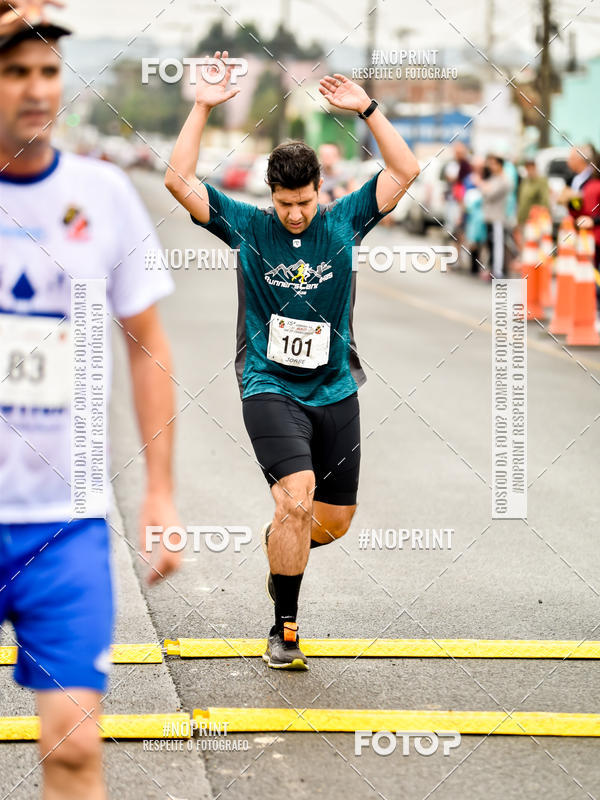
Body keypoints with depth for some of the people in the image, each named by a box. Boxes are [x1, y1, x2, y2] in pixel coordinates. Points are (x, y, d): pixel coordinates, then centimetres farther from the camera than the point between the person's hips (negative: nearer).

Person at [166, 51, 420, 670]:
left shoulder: (343, 222, 2)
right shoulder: (246, 226, -2)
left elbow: (405, 171, -1)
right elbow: (179, 181, -10)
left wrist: (367, 110, -8)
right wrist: (202, 108, -14)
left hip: (336, 391, 4)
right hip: (270, 390, -3)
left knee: (335, 521, 8)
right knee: (296, 498, -23)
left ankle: (280, 539, 44)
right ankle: (284, 629, -10)